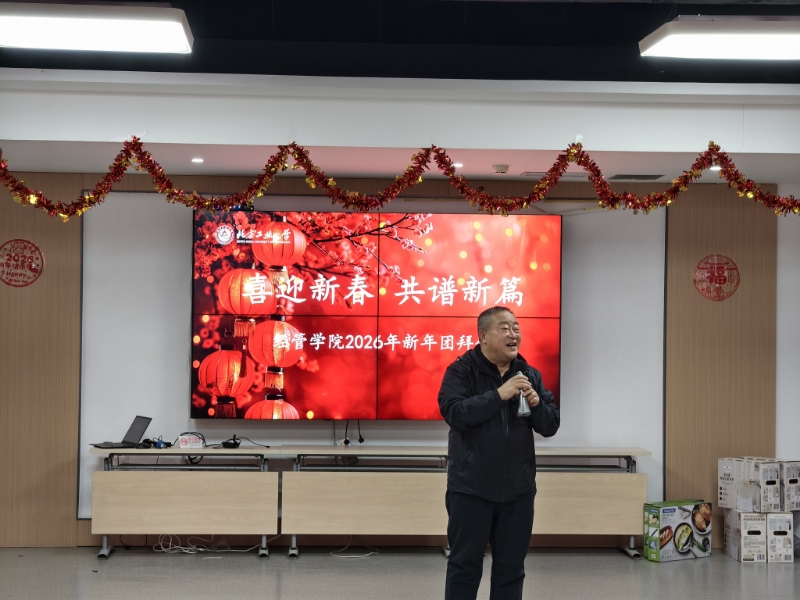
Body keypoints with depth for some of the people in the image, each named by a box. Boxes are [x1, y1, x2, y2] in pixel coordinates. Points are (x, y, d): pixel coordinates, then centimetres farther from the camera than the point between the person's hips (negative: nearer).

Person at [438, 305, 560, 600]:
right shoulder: (461, 371, -5)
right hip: (471, 488, -4)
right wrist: (499, 395, -24)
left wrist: (536, 404, -13)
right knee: (465, 564, 4)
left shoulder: (529, 375, 8)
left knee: (511, 566, 11)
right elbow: (454, 413, -21)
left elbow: (551, 426, 7)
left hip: (517, 489, 4)